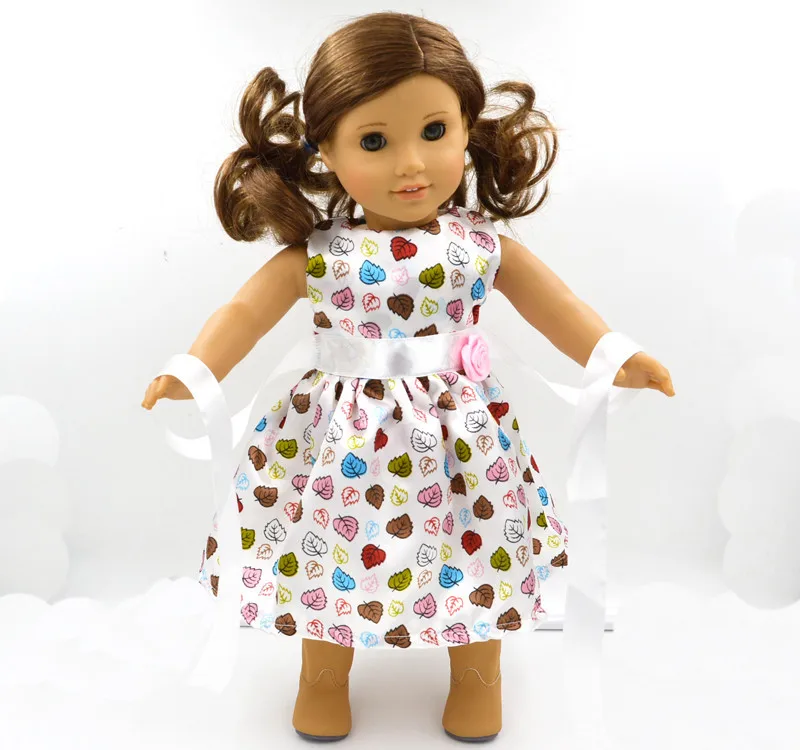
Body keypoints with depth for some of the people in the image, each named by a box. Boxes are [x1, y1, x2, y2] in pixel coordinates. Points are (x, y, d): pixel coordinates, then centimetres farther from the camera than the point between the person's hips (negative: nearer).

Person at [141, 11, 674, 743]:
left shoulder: (481, 241, -7)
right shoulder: (316, 253, -10)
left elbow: (555, 304, -1)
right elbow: (245, 311, -12)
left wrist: (613, 356, -11)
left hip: (457, 431, 1)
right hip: (346, 432, 0)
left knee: (472, 547, 14)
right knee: (334, 549, 14)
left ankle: (476, 673, 42)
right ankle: (324, 676, 41)